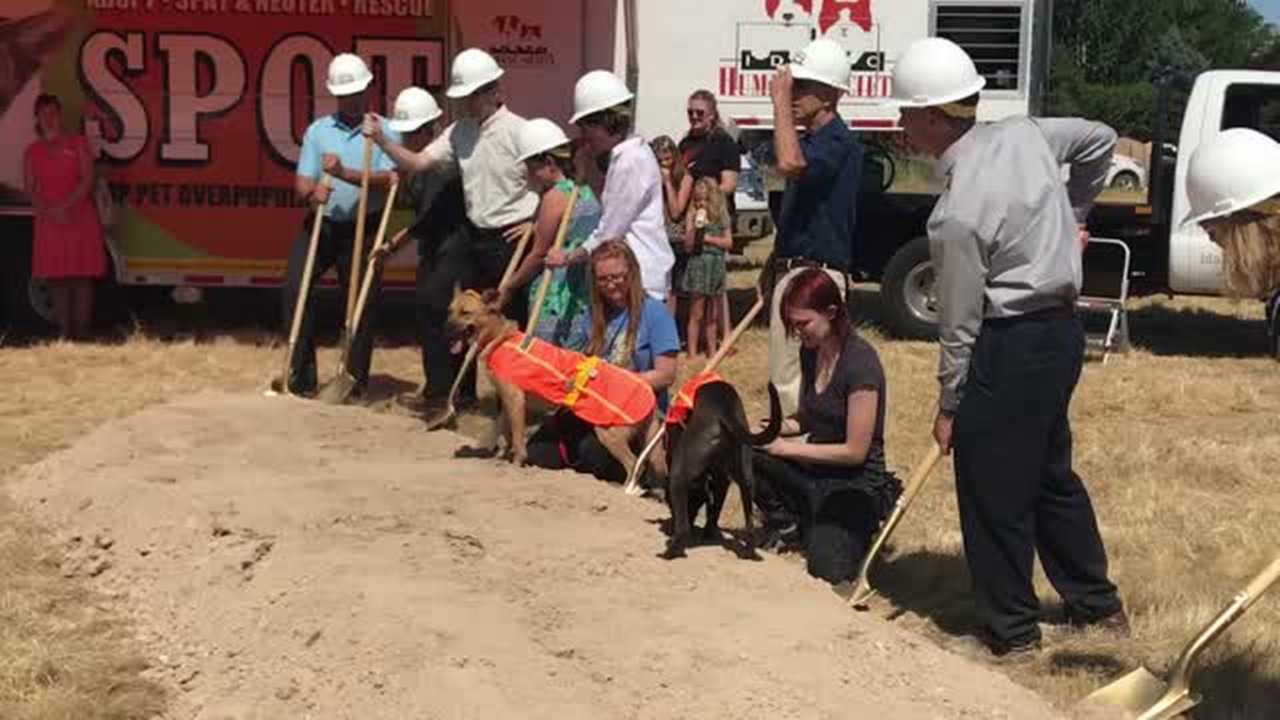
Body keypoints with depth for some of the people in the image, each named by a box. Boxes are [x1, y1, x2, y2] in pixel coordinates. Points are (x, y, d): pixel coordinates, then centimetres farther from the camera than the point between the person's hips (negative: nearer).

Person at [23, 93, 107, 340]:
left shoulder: (78, 143, 4)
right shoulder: (32, 151, 11)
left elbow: (87, 180, -5)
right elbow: (31, 190, 4)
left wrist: (65, 207, -15)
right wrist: (50, 211, -14)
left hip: (80, 217, -2)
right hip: (48, 221, 2)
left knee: (83, 276, -3)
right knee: (57, 278, 1)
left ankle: (81, 333, 0)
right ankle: (63, 332, 4)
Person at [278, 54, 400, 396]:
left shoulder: (385, 132, 2)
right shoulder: (317, 130, 9)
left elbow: (387, 179, -13)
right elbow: (302, 179, 2)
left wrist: (345, 173, -26)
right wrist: (311, 192, -23)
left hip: (363, 229, -2)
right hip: (320, 223, 2)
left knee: (363, 302, 0)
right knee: (294, 287, -12)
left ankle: (354, 381, 12)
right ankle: (301, 376, -5)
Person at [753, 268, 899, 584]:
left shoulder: (860, 362, -20)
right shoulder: (811, 352, 3)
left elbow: (855, 452, -18)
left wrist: (788, 449, -16)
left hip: (855, 484, -6)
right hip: (814, 474, 6)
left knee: (828, 569, -26)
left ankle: (855, 530, 7)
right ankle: (784, 523, 1)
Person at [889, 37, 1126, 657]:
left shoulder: (957, 214, -22)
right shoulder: (1024, 135, -1)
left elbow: (960, 322, -15)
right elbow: (1101, 139, 17)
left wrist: (948, 406, -3)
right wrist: (1071, 214, 26)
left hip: (1010, 349, -9)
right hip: (1062, 328, 9)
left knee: (994, 495, 5)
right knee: (1052, 474, 22)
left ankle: (1012, 631, 17)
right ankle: (1097, 602, 34)